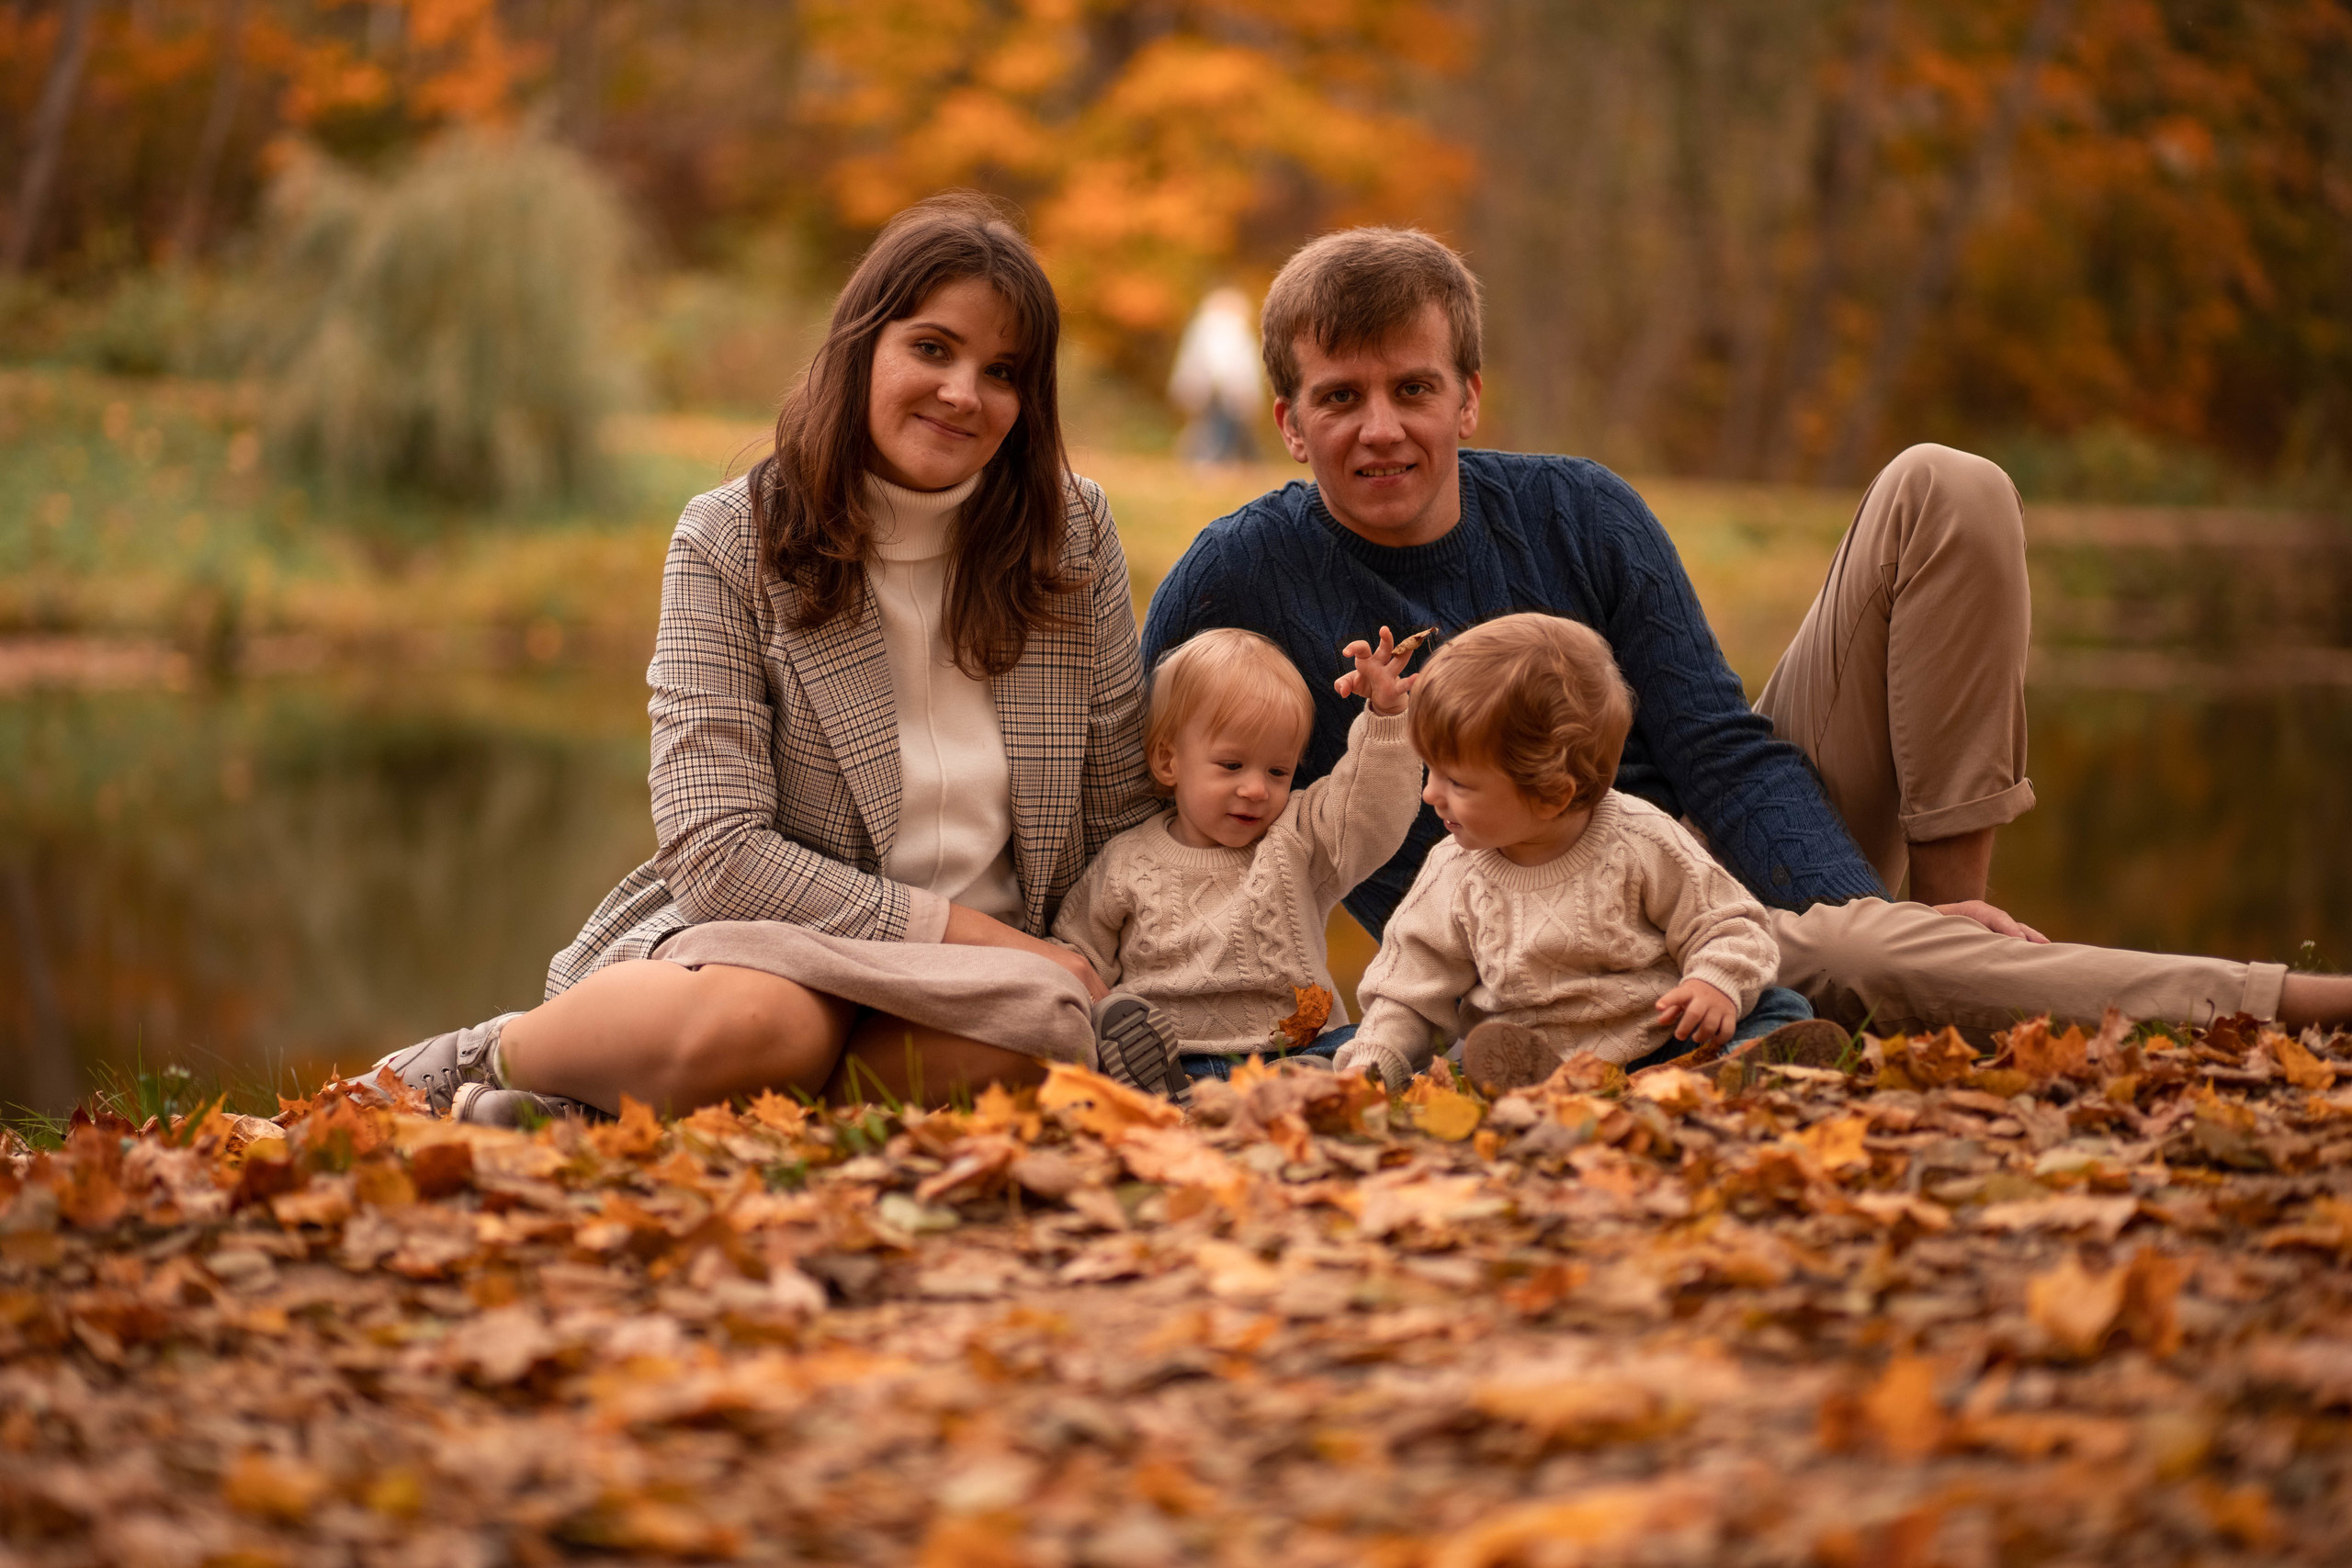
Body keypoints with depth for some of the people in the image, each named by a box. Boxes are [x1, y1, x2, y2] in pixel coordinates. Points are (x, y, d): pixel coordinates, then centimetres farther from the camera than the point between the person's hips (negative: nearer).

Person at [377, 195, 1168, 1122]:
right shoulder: (729, 543, -5)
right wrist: (968, 933, -17)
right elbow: (718, 855, -12)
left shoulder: (1073, 531, 3)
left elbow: (1124, 820, 10)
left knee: (1044, 1020, -36)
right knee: (755, 1019, -41)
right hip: (768, 937, -3)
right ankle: (491, 1054, -8)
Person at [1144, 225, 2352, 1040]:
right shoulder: (1241, 579, -6)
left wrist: (1860, 899, -19)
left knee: (1942, 491, -7)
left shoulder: (1579, 515, 3)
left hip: (1732, 863, 5)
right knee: (1863, 953, -40)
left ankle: (1952, 901, -15)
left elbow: (1722, 752, -1)